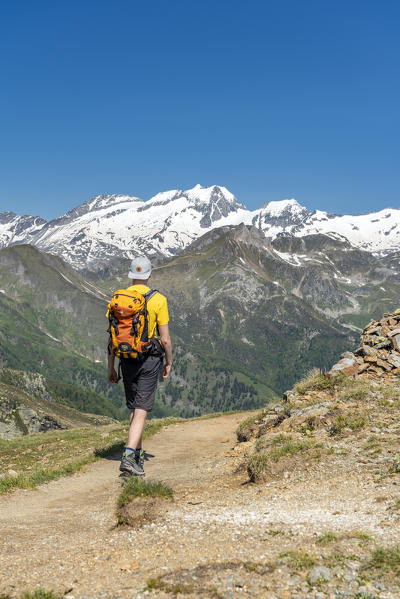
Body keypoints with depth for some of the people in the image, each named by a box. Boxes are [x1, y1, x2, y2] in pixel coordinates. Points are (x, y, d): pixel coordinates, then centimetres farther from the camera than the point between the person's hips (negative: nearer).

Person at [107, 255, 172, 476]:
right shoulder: (158, 300, -9)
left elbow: (112, 337, 2)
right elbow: (165, 339, -9)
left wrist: (110, 367, 9)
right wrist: (169, 362, 6)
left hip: (127, 360, 4)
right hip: (149, 360, -4)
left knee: (134, 408, 19)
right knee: (141, 411, -3)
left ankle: (138, 453, 28)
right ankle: (128, 457, -13)